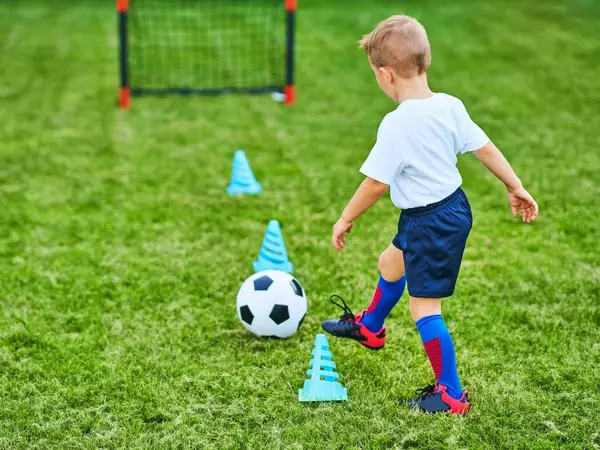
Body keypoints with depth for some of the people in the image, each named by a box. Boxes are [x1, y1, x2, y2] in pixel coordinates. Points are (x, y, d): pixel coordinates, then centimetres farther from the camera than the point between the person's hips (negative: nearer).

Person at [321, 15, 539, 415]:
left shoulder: (397, 125, -25)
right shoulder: (451, 106, -4)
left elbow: (376, 184, -20)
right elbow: (485, 148, 3)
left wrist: (346, 219, -6)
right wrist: (516, 187, 15)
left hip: (431, 223, -9)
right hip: (454, 205, 9)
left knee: (424, 306, 1)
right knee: (391, 262, 30)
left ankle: (451, 394, 8)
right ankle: (370, 328, 54)